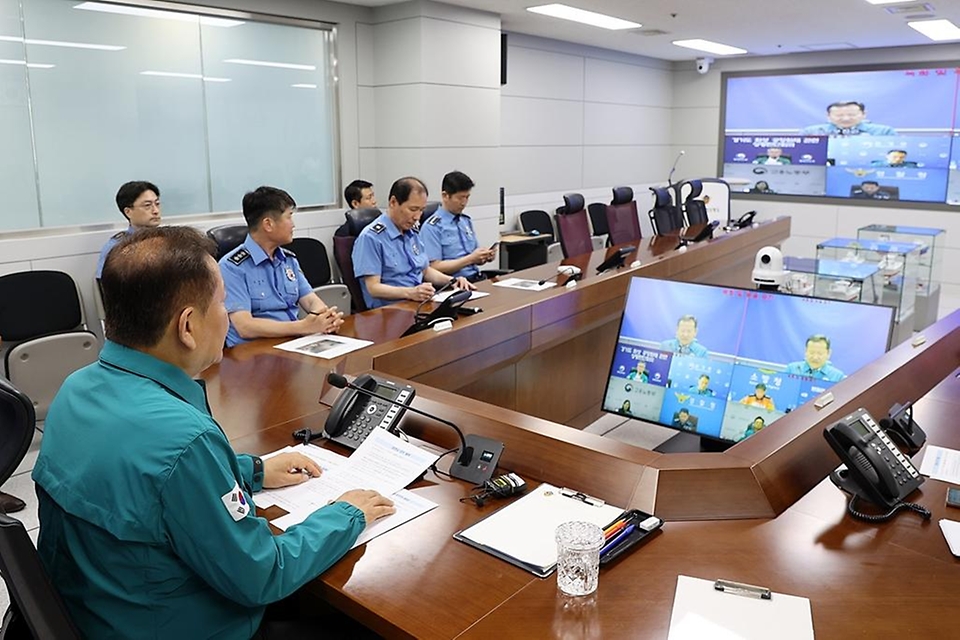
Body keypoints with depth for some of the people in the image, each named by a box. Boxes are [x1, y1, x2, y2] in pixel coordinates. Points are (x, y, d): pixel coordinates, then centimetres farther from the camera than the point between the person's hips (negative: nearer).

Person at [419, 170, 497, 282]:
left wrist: (485, 256, -1)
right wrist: (470, 259, -14)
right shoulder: (432, 227, -5)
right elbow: (435, 267, -10)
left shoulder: (466, 221, 17)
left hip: (477, 278, 7)